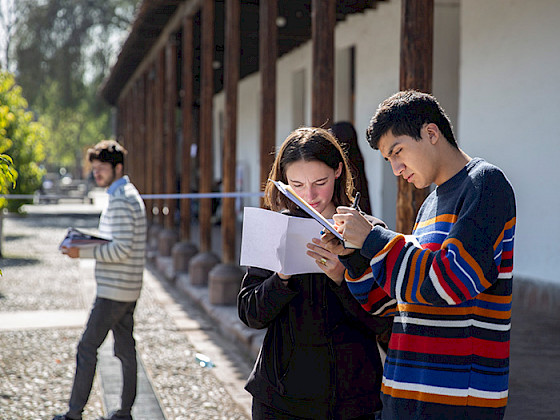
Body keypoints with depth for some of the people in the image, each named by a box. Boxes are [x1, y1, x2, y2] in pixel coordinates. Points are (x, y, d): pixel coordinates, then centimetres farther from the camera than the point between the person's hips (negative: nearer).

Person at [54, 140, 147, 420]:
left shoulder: (121, 202, -17)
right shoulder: (128, 195, 15)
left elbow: (122, 250, -23)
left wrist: (83, 253, -19)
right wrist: (89, 243, 11)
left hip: (115, 289, -10)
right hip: (127, 289, 10)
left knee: (87, 348, -4)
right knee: (125, 349, 11)